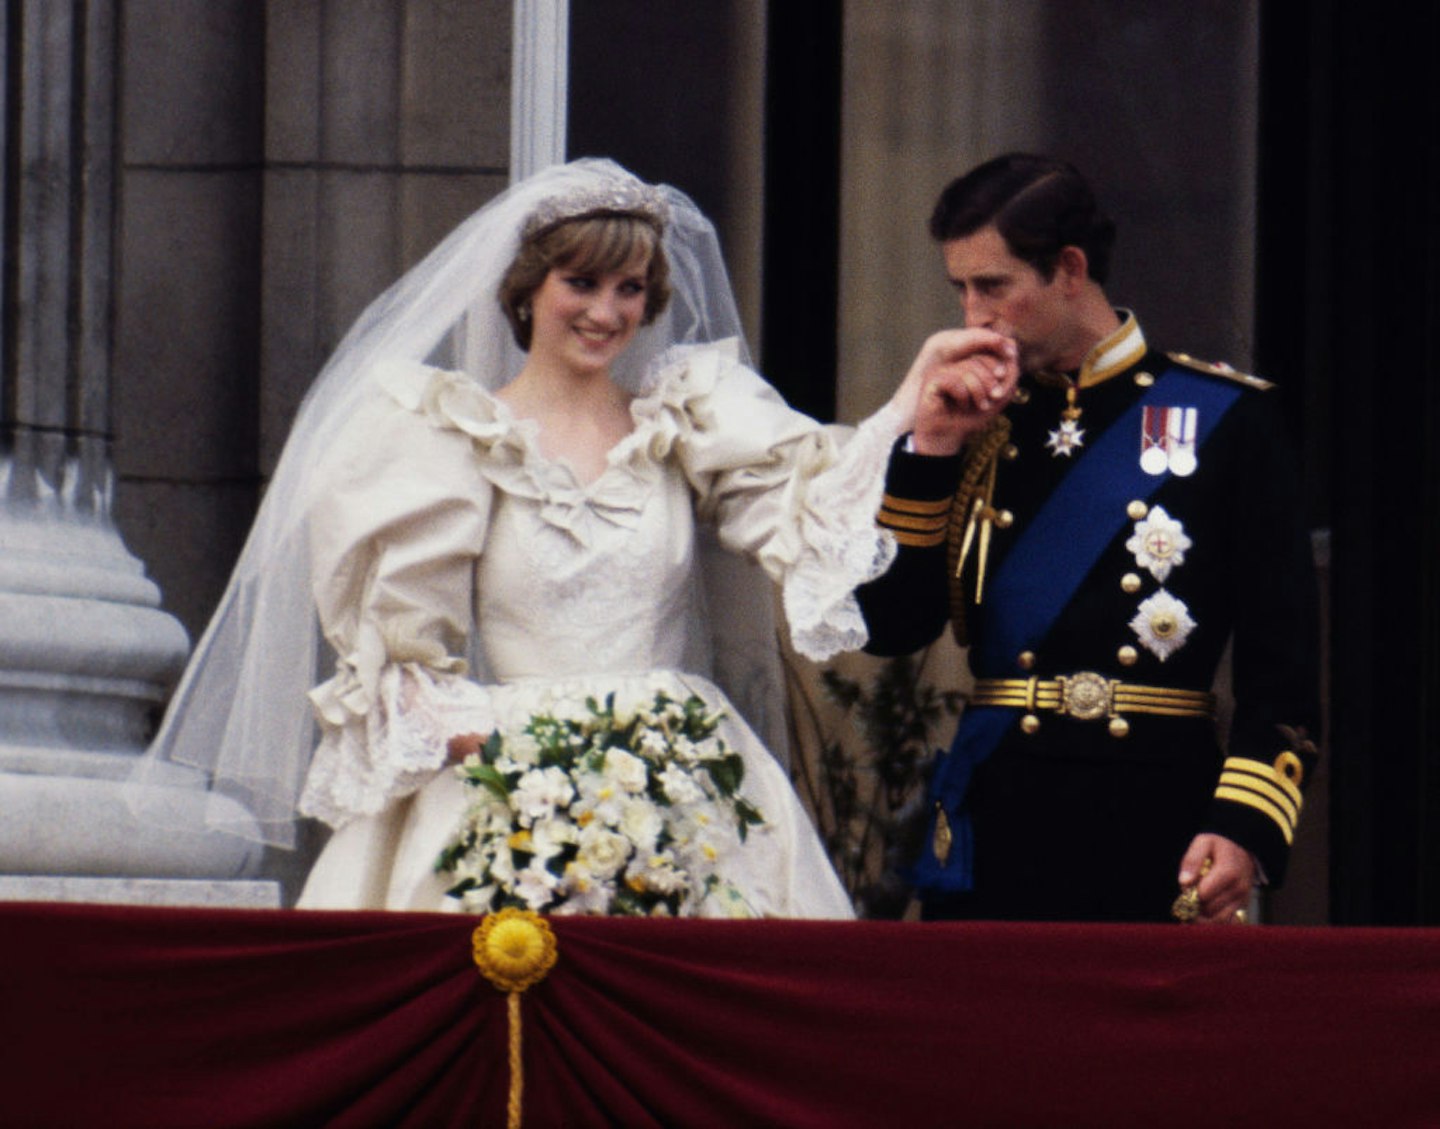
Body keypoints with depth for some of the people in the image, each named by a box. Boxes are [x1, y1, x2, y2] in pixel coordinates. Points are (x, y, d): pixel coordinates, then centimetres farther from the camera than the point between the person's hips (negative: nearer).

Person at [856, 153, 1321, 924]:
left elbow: (1281, 663, -3)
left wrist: (1245, 826, -14)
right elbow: (890, 626, 5)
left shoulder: (1223, 417, 1)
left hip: (1153, 832, -3)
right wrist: (929, 446, -1)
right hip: (994, 825, 3)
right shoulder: (979, 426, 12)